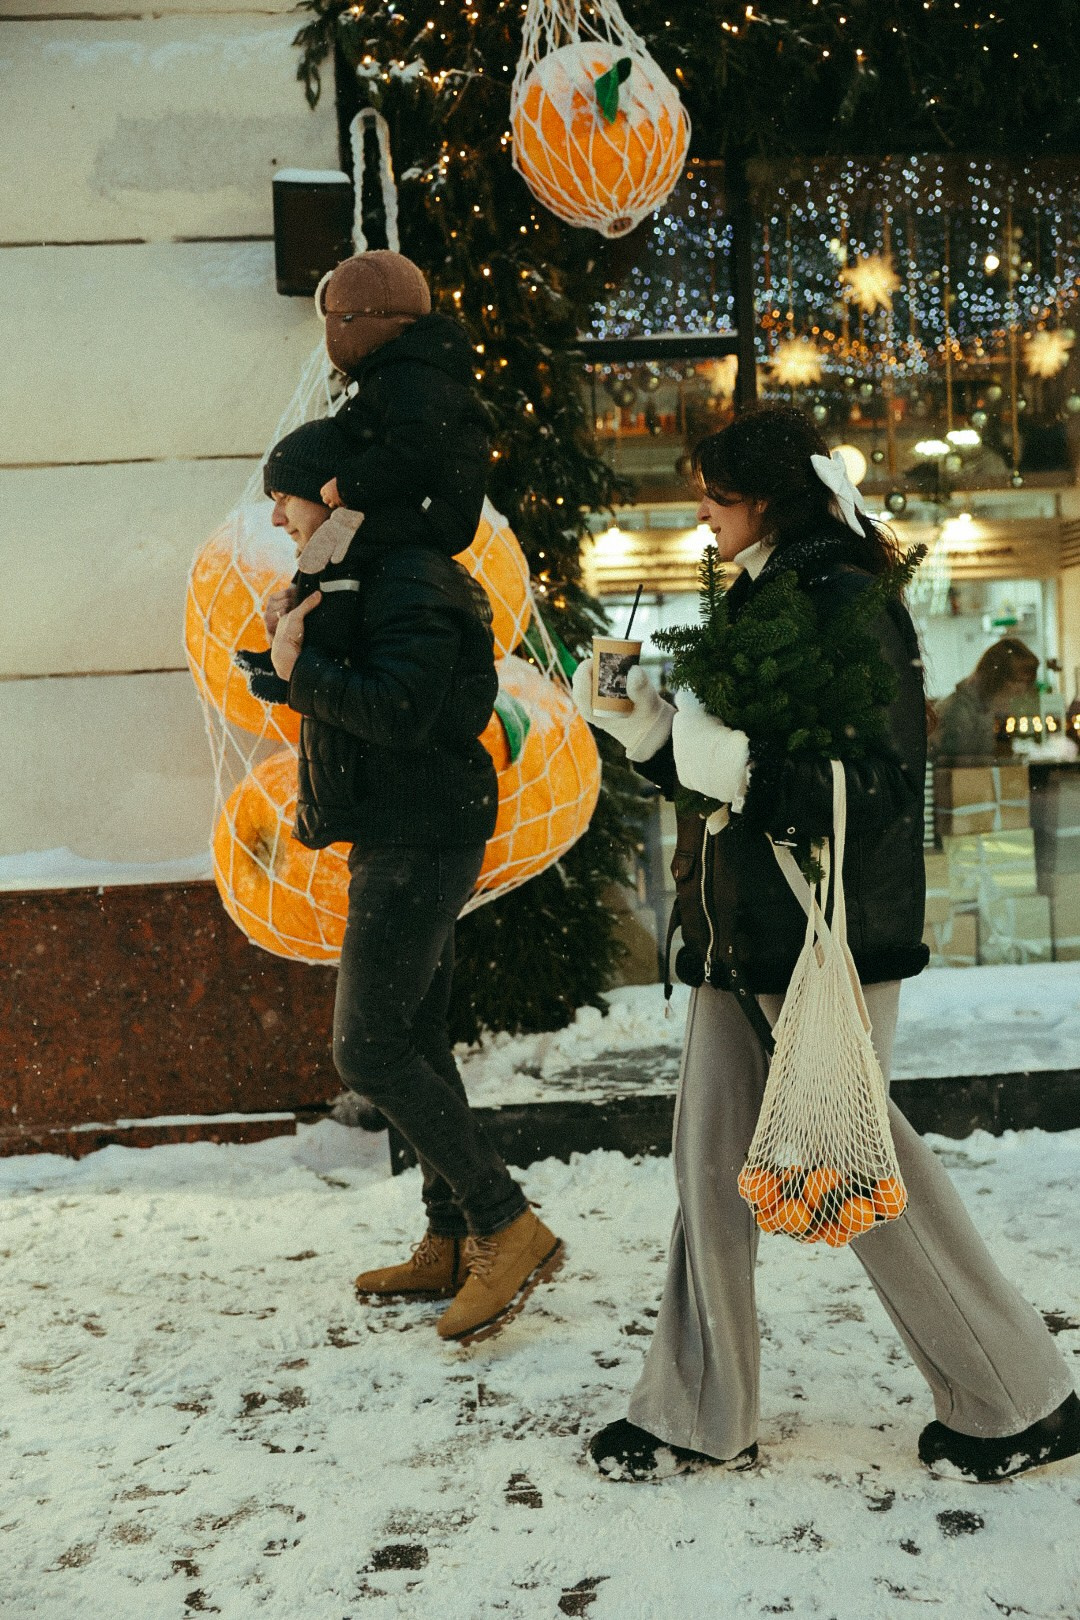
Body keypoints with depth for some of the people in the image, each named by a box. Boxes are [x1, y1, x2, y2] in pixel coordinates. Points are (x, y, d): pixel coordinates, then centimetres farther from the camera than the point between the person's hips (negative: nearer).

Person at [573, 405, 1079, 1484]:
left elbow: (877, 789, -20)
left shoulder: (850, 605, -13)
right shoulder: (759, 599, 16)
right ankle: (698, 1417, 21)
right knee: (712, 1166, 9)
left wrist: (740, 769, -28)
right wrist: (640, 727, 5)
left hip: (827, 938, -9)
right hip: (739, 932, 9)